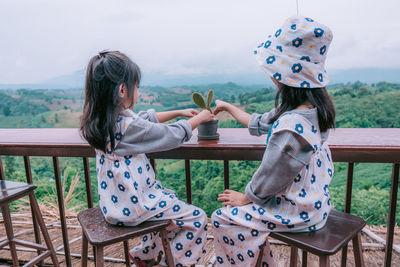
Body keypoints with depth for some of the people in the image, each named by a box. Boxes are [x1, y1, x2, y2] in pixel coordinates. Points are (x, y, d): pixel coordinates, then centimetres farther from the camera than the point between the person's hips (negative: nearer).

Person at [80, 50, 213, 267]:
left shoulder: (101, 119, 0)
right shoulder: (129, 126, -28)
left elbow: (146, 118, 13)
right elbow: (173, 136, -17)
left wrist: (178, 112, 14)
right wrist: (198, 119, 1)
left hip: (114, 201, 9)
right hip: (132, 206, -9)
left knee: (170, 197, 30)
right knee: (197, 219, 0)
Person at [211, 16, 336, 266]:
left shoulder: (290, 128, -35)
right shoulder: (310, 108, -3)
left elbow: (270, 179, -23)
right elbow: (260, 123, 11)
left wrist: (246, 197, -3)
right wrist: (229, 107, 24)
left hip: (299, 213, -9)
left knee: (223, 218, 1)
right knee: (247, 206, 23)